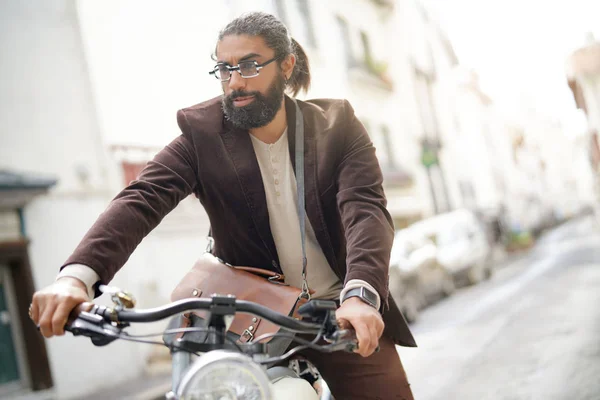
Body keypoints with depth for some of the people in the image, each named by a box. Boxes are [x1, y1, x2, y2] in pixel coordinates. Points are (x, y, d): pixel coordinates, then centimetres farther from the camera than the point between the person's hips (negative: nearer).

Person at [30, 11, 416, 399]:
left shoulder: (338, 125, -5)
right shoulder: (203, 134, -6)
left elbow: (366, 209, -18)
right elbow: (142, 199, -19)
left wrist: (360, 295, -38)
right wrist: (77, 274, -37)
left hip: (341, 314, 1)